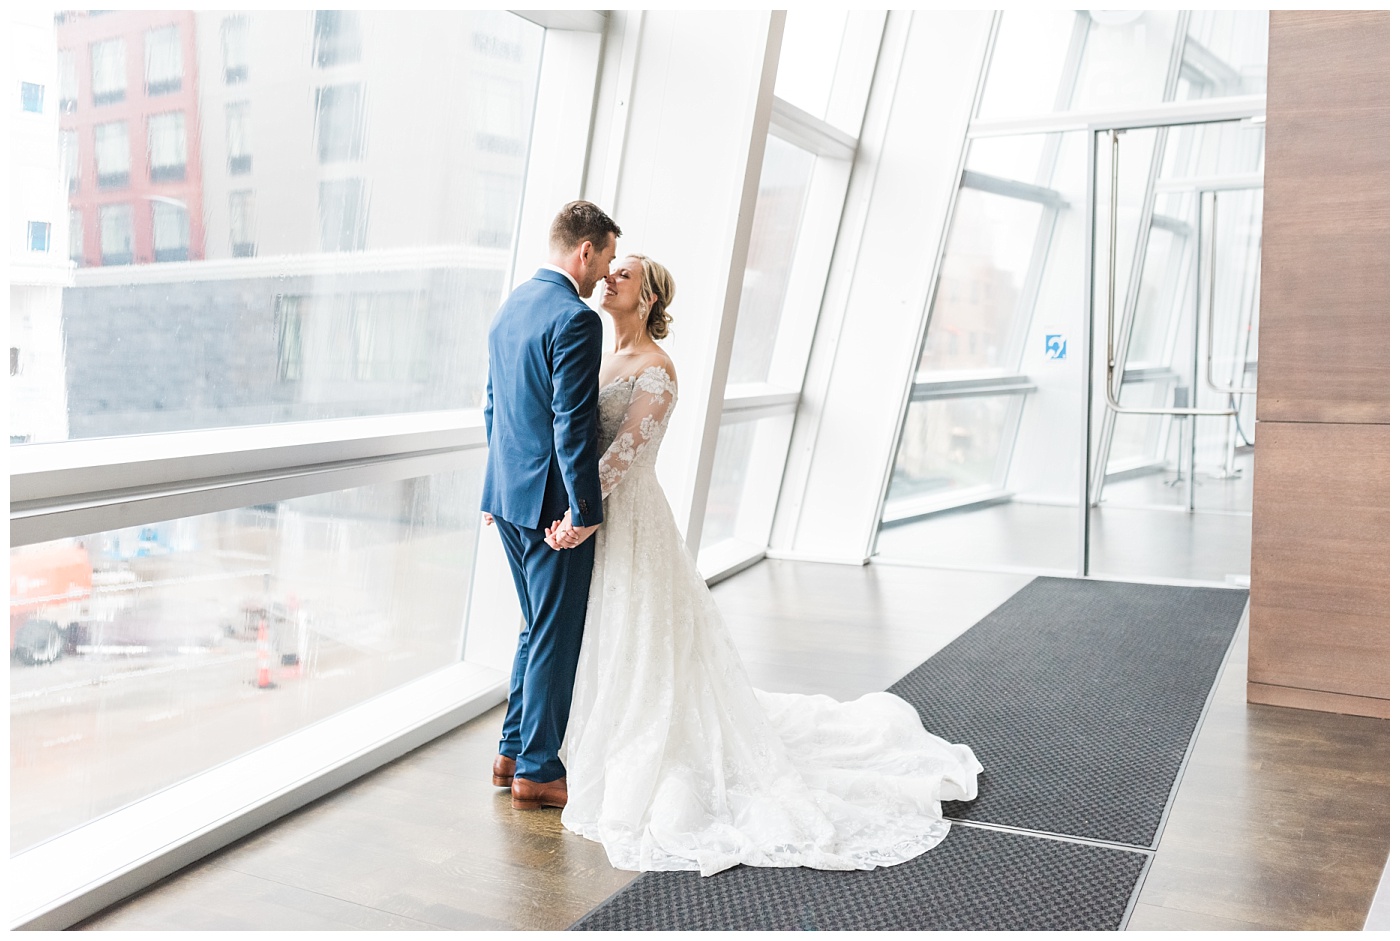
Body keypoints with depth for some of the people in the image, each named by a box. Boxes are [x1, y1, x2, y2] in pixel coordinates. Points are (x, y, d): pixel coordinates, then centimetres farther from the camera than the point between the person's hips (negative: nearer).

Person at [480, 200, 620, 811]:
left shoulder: (510, 307, 12)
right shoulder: (575, 319, -18)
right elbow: (573, 424, -22)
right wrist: (584, 509, -18)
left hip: (509, 495, 9)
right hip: (551, 503, -9)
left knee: (538, 630, 20)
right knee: (556, 639, 3)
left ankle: (513, 754, 29)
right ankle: (536, 772, 13)